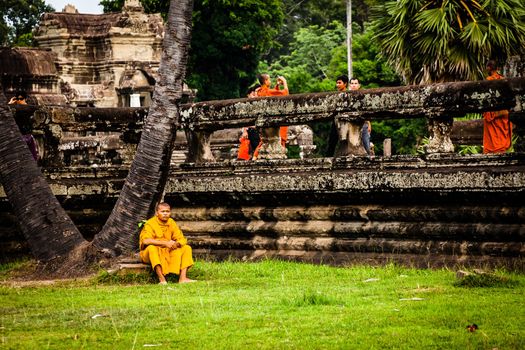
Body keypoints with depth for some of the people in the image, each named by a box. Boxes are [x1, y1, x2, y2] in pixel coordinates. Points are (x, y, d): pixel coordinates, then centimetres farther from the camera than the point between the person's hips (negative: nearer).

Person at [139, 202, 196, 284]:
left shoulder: (171, 223, 5)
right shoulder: (150, 224, -13)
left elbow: (182, 239, 4)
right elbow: (145, 241, -29)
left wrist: (176, 244, -21)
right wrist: (165, 243, -32)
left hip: (168, 253, 6)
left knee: (186, 248, -6)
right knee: (151, 247, -37)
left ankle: (183, 277, -20)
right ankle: (162, 279, -42)